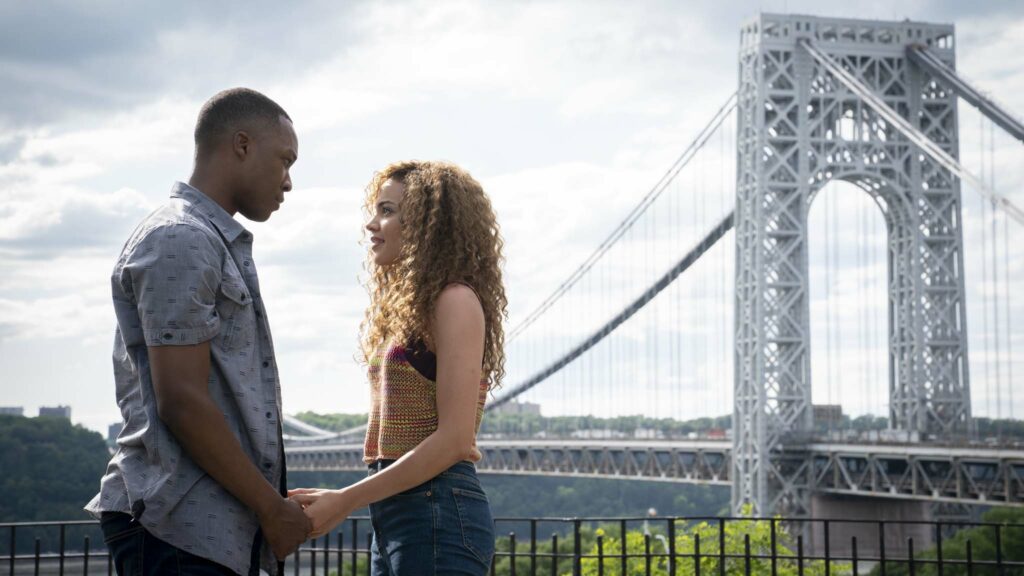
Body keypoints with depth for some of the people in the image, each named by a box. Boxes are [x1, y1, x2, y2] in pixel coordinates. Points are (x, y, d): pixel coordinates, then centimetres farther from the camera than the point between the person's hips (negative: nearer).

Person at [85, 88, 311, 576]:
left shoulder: (218, 242, 20)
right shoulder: (180, 241, -11)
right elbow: (182, 403, -17)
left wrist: (272, 503, 16)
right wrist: (272, 508, -11)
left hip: (221, 530, 9)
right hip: (180, 532, -9)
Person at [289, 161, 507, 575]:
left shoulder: (456, 301, -9)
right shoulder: (404, 308, 19)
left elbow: (454, 439, -17)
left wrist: (346, 501, -16)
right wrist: (338, 500, 7)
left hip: (437, 512, -9)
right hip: (396, 515, 9)